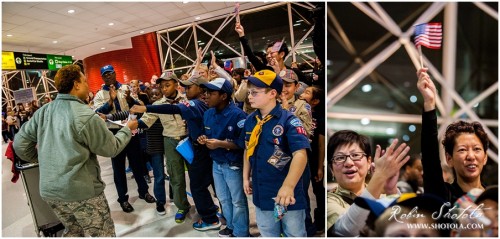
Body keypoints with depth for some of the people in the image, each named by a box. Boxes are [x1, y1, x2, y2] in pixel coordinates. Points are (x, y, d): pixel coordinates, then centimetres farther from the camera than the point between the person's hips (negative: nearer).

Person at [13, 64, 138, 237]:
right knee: (101, 234, 9)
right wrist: (128, 129, 5)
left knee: (73, 231, 26)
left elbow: (20, 144, 8)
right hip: (82, 190, -7)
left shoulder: (43, 111, 2)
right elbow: (111, 149, -10)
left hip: (49, 190, 7)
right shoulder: (85, 115, -17)